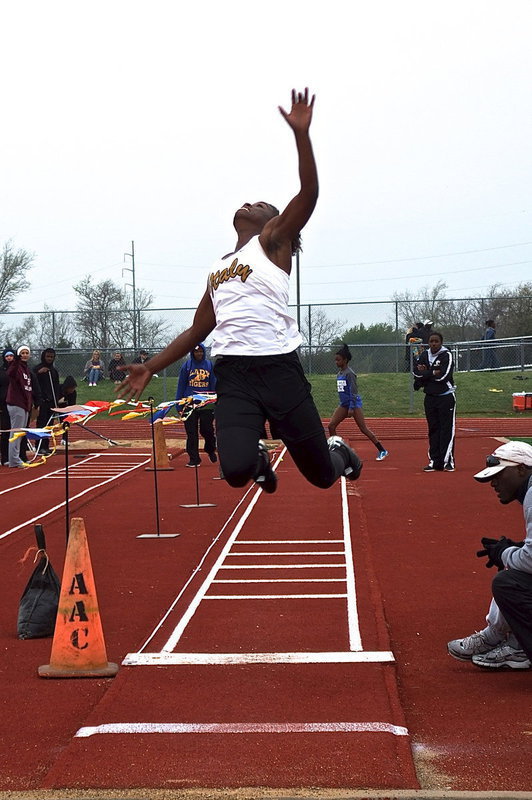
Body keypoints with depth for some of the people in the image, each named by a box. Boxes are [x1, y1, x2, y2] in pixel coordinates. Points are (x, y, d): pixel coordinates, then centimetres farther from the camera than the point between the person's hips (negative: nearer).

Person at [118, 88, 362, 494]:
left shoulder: (272, 240, 9)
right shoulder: (218, 268, 25)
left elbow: (308, 195, -8)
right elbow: (197, 331, 30)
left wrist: (301, 133, -17)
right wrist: (151, 368, 25)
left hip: (278, 368, -4)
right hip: (233, 373, 4)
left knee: (321, 474, 2)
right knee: (236, 470, -20)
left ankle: (338, 452, 38)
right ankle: (258, 458, 17)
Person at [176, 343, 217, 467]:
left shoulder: (209, 365, 5)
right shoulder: (187, 365, 4)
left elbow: (214, 384, 6)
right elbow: (181, 385, 6)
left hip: (206, 404, 0)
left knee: (207, 429, -1)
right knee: (191, 432, 1)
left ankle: (211, 450, 29)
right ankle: (194, 458, 8)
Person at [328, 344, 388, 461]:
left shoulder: (349, 373, -15)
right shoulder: (339, 374, 10)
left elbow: (353, 391, -18)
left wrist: (351, 408, -22)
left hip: (354, 403, -8)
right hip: (344, 404, 8)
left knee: (363, 429, -7)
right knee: (331, 426, -2)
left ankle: (382, 450, 2)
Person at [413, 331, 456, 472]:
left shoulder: (446, 355, -7)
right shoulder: (425, 355, 9)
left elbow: (442, 375, -18)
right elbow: (416, 371, 1)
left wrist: (424, 374, -8)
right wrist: (433, 373, -13)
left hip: (446, 398, -5)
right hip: (430, 398, 5)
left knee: (447, 430, -6)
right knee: (433, 430, 8)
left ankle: (448, 461, -4)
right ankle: (434, 461, 12)